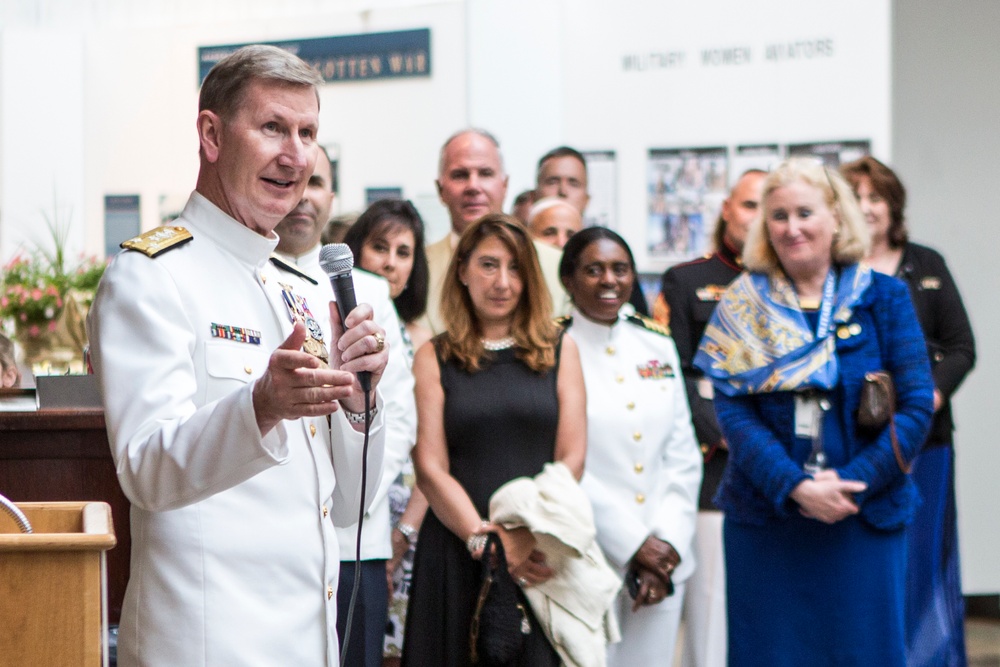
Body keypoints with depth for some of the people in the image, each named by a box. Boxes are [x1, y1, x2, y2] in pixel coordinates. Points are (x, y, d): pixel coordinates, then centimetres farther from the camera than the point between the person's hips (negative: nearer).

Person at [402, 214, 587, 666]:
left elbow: (572, 458, 4)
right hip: (457, 554, -1)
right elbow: (430, 468, -1)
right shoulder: (434, 357, 6)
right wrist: (484, 540, -14)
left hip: (541, 556, 1)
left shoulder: (559, 349, 10)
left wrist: (527, 536, -10)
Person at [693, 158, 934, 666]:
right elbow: (732, 410, -5)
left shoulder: (883, 297, 2)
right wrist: (795, 487, -18)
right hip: (765, 521, 0)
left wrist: (852, 485, -14)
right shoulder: (743, 306, 3)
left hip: (864, 518, 0)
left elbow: (916, 405, -3)